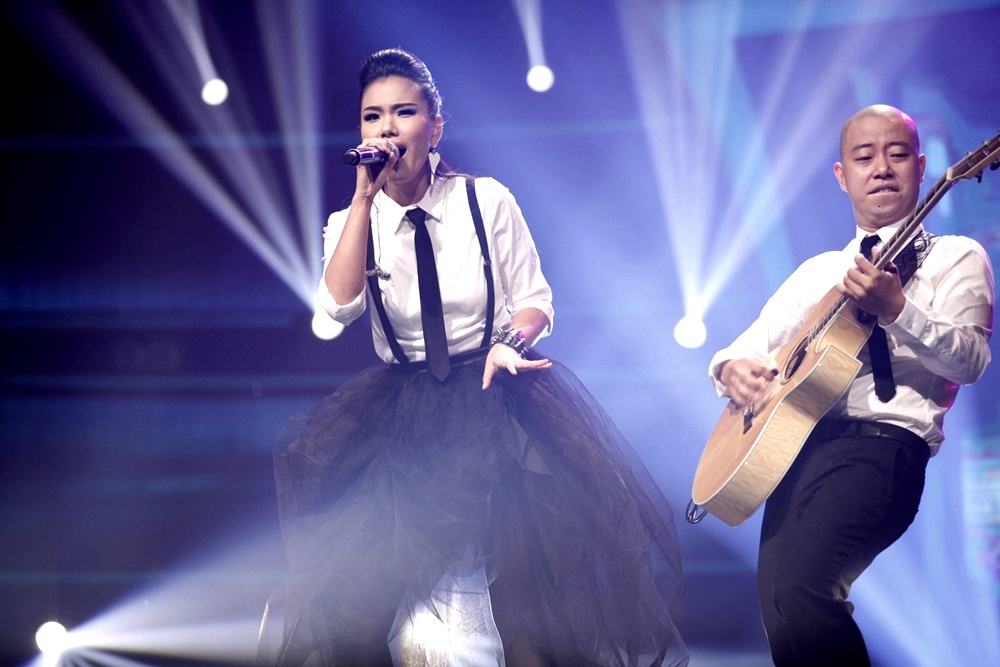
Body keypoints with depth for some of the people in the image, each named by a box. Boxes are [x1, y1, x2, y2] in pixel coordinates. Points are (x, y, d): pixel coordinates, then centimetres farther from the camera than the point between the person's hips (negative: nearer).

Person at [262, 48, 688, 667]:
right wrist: (366, 197, -15)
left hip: (496, 387, -1)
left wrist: (508, 343, -17)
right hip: (404, 403, 2)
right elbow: (340, 306, -15)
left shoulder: (487, 200, 0)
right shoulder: (351, 222, 4)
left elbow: (537, 301, 4)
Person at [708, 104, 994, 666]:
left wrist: (895, 309, -21)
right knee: (779, 602, -15)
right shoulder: (819, 270, 26)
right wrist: (732, 368, 1)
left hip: (881, 443, -5)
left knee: (798, 586, -28)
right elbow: (748, 347, 25)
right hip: (795, 443, 5)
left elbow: (971, 360, -6)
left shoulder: (954, 257, 10)